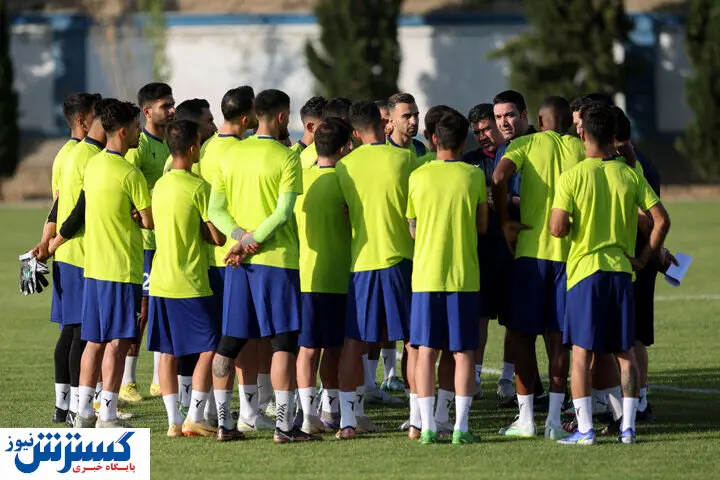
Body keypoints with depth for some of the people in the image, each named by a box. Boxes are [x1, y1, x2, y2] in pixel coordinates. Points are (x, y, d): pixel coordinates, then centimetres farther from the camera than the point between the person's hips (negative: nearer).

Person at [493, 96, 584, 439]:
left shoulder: (526, 144, 1)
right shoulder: (580, 148, 6)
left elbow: (499, 177, -15)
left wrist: (505, 222, -6)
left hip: (530, 250, -2)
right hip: (569, 252, 2)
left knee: (523, 335, 6)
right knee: (557, 338, 7)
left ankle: (526, 419, 3)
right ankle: (554, 420, 3)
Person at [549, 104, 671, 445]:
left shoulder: (572, 178, -8)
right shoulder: (630, 175, 2)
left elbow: (557, 228, -14)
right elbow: (661, 219, -2)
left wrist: (573, 225, 8)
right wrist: (645, 258, 8)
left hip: (585, 269, -3)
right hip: (622, 270, 3)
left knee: (581, 352, 0)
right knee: (625, 353, 9)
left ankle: (585, 429, -6)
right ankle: (628, 426, 7)